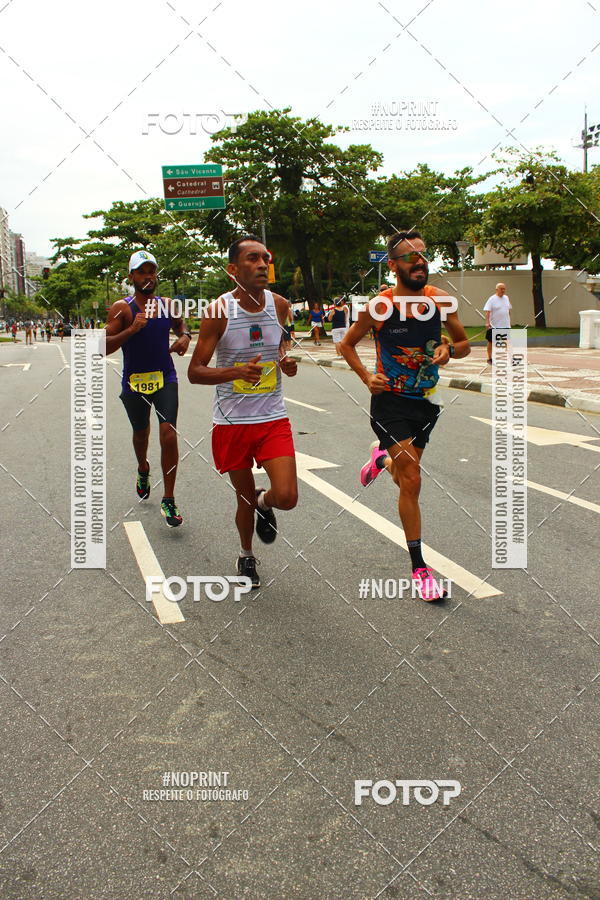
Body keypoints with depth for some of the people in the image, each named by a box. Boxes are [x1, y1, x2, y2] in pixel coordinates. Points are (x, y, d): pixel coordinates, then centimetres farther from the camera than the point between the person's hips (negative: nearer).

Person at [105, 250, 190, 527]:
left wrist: (184, 335, 2)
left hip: (165, 379, 1)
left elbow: (179, 322, 24)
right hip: (134, 382, -1)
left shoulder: (167, 304, 2)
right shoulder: (122, 308, -9)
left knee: (169, 435, -13)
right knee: (141, 433, 19)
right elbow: (104, 347, -15)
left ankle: (168, 501, -5)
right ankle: (143, 470, 54)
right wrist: (131, 329, -28)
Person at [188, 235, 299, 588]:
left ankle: (265, 503, 26)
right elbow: (195, 371, -9)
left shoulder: (280, 305, 0)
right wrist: (236, 371, -27)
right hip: (231, 422, -2)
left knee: (286, 497, -12)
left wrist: (286, 362, -5)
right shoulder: (218, 312, -11)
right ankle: (247, 556, 39)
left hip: (273, 417, 2)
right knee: (245, 498, 10)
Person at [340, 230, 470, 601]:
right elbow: (347, 344, 2)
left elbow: (465, 343, 8)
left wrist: (449, 350, -15)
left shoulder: (440, 300, -3)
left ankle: (382, 458, 57)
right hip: (391, 402, -4)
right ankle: (419, 567, 3)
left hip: (427, 402, 5)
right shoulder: (379, 306, -13)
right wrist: (366, 376, -13)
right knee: (411, 481, -9)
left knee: (406, 474, 19)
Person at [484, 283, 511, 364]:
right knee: (491, 342, 4)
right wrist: (487, 322, -26)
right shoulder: (492, 299, -10)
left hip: (506, 325, 6)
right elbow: (487, 311, -16)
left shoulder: (506, 298, 10)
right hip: (494, 326, -6)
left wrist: (509, 320, 20)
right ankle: (490, 359, 14)